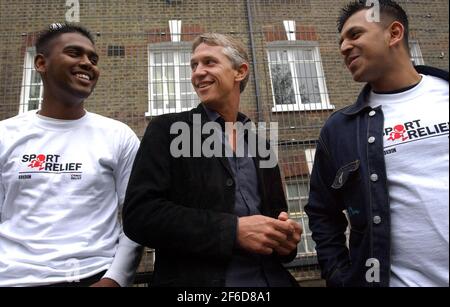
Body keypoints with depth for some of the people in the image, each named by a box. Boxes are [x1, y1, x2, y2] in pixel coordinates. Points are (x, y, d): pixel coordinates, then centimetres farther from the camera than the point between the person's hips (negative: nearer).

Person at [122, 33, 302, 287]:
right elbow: (139, 214, -16)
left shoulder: (259, 144, 7)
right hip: (199, 280, -4)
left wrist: (286, 236, -9)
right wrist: (233, 230, -22)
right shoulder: (168, 130, -6)